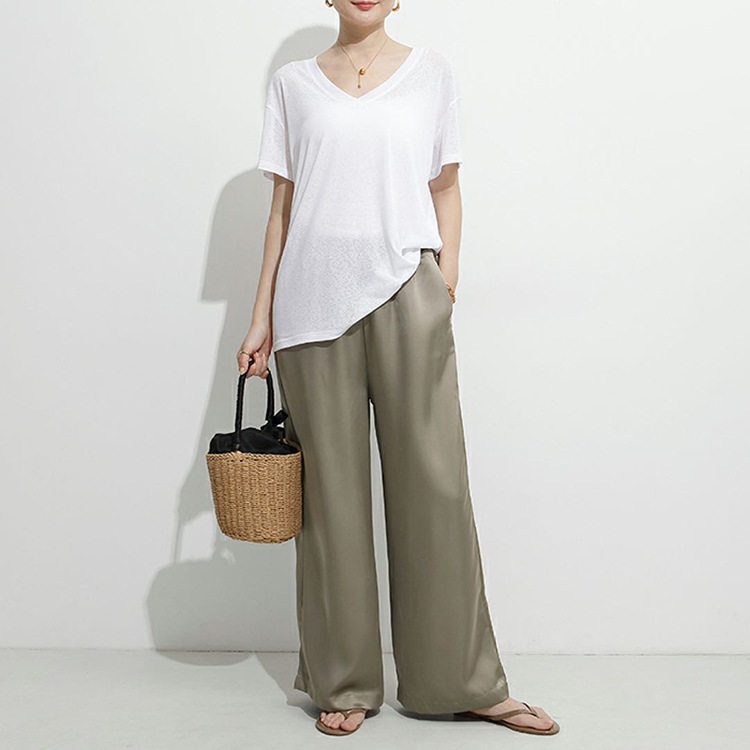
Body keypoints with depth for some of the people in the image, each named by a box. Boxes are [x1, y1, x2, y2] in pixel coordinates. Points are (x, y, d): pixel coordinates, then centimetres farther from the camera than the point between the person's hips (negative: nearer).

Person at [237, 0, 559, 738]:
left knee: (433, 483, -1)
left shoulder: (431, 71, 12)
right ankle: (343, 683, 16)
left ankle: (462, 682, 12)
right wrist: (262, 315, 6)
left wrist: (446, 274, -1)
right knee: (331, 490, 4)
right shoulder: (292, 82, 13)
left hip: (405, 296, 0)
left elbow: (445, 188, 12)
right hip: (315, 300, 1)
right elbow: (282, 206, 11)